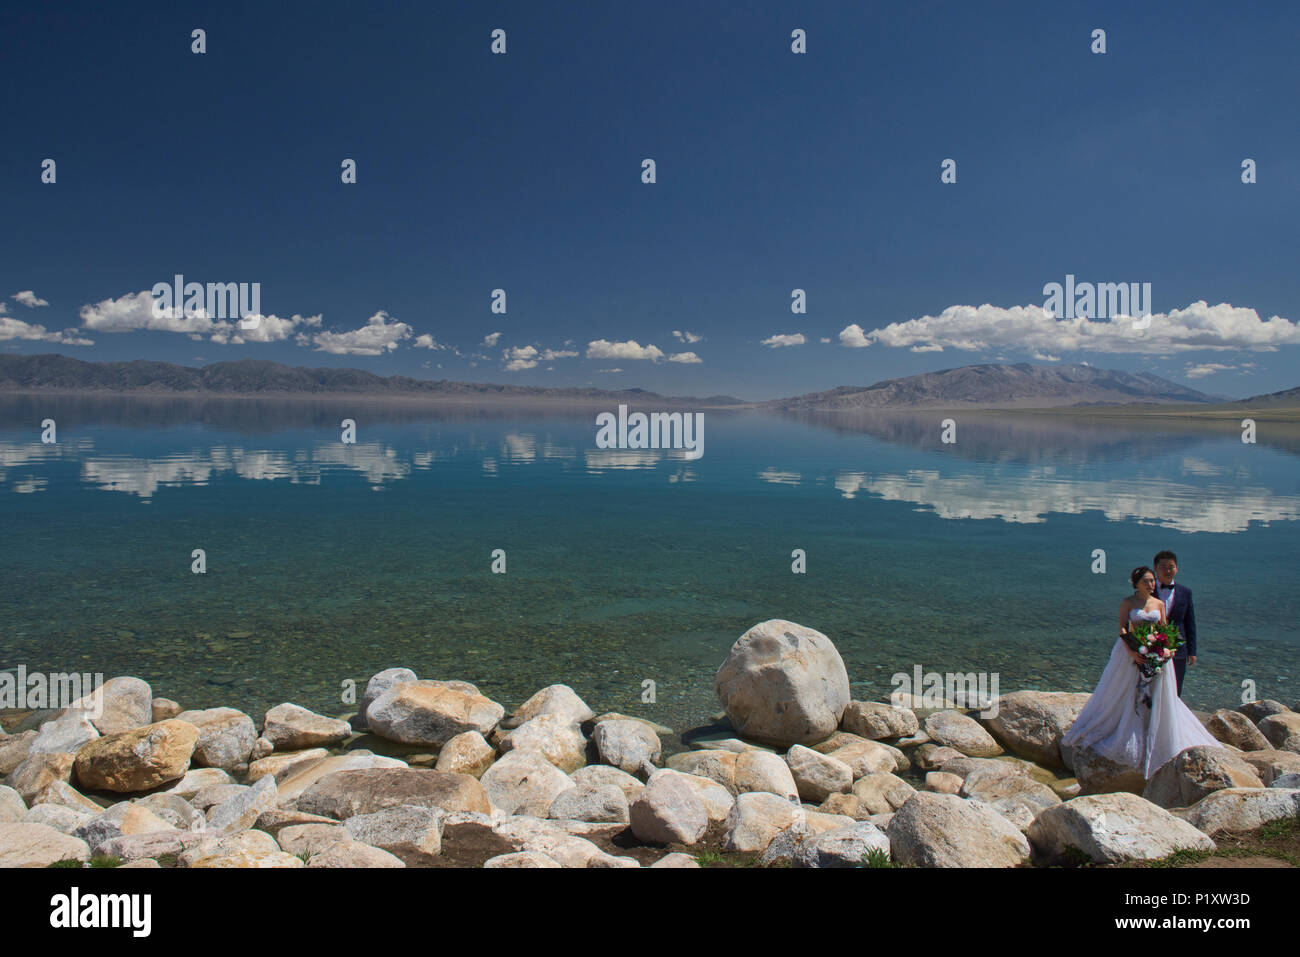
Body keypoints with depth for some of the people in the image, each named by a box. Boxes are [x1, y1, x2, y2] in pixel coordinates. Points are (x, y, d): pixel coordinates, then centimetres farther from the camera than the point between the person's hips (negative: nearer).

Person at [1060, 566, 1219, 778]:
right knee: (1126, 698, 4)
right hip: (1130, 653, -3)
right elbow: (1122, 629, -9)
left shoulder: (1159, 604, 8)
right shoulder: (1128, 603, -3)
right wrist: (1132, 652, -22)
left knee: (1157, 700, 6)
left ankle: (1153, 744, 19)